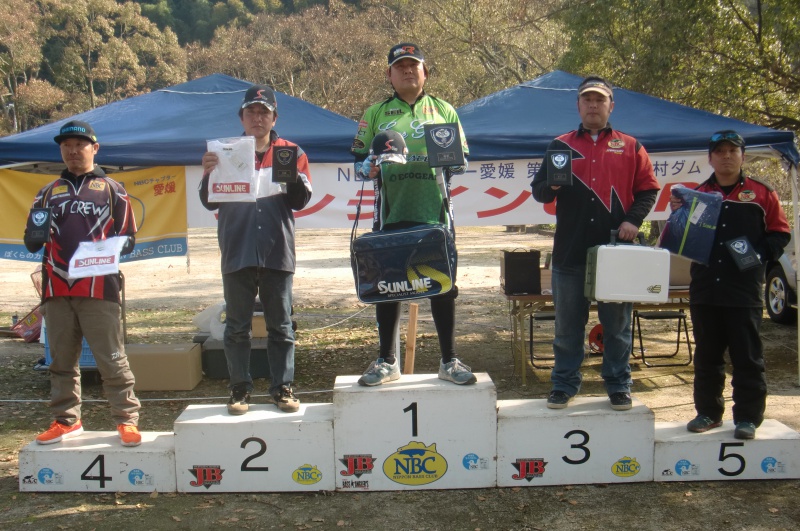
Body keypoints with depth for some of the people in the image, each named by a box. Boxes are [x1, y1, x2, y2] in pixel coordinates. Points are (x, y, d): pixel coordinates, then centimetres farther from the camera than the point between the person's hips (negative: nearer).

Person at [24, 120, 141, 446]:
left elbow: (128, 239, 7)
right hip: (56, 290, 4)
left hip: (99, 289, -4)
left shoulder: (112, 190, 10)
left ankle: (126, 420, 3)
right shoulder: (48, 193, 19)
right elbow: (31, 244, 18)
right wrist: (36, 233, -6)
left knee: (112, 360, -4)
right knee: (62, 361, 10)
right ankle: (66, 420, 20)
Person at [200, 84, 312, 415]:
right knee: (237, 326, 6)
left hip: (277, 252, 0)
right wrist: (208, 176, -14)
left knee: (280, 326, 6)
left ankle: (282, 388, 13)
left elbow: (300, 201, 3)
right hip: (236, 252, 0)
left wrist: (293, 174, -15)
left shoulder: (291, 152, 8)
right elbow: (209, 202, 5)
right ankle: (240, 389, 14)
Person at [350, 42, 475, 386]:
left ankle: (449, 361, 16)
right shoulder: (375, 114, 11)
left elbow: (463, 161, 12)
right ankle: (387, 361, 18)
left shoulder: (443, 111, 11)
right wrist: (371, 167, -13)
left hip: (435, 212, 0)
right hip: (391, 213, 0)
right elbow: (358, 160, 10)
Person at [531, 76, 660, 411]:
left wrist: (634, 219, -7)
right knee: (568, 324, 7)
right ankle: (564, 384, 18)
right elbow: (538, 192, 9)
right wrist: (551, 185, -14)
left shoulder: (630, 147, 10)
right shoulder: (560, 145, 10)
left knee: (617, 325, 7)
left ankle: (618, 385, 18)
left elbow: (648, 189, 10)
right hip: (570, 251, 0)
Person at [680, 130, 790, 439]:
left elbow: (780, 233, 7)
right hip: (704, 291, 3)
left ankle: (748, 417, 10)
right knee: (706, 356, 10)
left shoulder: (761, 193, 7)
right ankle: (708, 412, 21)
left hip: (745, 291, -3)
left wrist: (760, 254, -10)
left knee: (747, 357, 1)